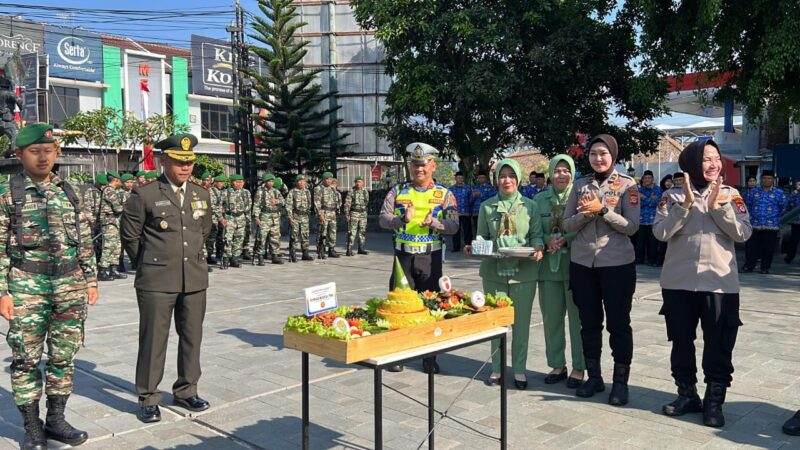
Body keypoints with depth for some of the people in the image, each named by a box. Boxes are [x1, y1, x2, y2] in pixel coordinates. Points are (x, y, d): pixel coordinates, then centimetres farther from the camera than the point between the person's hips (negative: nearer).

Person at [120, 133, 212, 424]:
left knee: (192, 337, 11)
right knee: (153, 340, 2)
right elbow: (129, 236, 2)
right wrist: (148, 263, 10)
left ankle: (186, 391, 27)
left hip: (195, 279, 5)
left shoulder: (201, 195, 9)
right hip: (156, 281, -5)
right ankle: (148, 398, 15)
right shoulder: (144, 195, -6)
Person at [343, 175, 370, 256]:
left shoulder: (366, 192, 8)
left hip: (363, 214, 5)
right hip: (354, 213, -5)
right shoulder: (351, 192, -5)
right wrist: (346, 214, -15)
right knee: (352, 232, -8)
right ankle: (349, 250, -9)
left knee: (362, 231, 8)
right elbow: (347, 204, -8)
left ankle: (361, 249, 17)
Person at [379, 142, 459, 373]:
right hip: (403, 255, 1)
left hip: (431, 257, -1)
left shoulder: (444, 194, 3)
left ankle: (429, 356, 19)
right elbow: (382, 219, -5)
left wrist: (433, 222, -24)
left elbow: (453, 226, -5)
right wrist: (403, 219, -25)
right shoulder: (398, 191, 5)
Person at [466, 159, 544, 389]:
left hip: (523, 271, -1)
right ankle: (497, 368, 22)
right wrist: (473, 248, -11)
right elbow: (482, 237, 8)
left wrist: (538, 248, -17)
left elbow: (537, 234, 3)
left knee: (521, 322, 5)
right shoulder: (487, 206, 6)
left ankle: (519, 369, 18)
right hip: (493, 271, 1)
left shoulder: (530, 206, 4)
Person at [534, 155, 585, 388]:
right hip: (549, 265, 4)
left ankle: (579, 367, 16)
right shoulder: (539, 199, 8)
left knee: (578, 317, 3)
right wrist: (547, 241, -10)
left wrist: (565, 240, -17)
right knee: (551, 318, 10)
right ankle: (557, 365, 24)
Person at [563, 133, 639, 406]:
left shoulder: (627, 185, -3)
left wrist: (603, 210, -20)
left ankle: (621, 381, 15)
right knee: (589, 322, 11)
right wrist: (585, 214, -15)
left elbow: (632, 227, -9)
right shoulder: (580, 185, 7)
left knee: (618, 323, 4)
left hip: (617, 264, -3)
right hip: (582, 263, 3)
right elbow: (567, 224, 5)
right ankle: (594, 376, 24)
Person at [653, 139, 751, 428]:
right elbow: (661, 232, -10)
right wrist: (686, 204, -15)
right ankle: (687, 395, 27)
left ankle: (714, 402, 19)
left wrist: (717, 206, -14)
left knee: (719, 346, 4)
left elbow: (743, 233, -6)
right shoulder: (673, 196, 1)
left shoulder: (730, 195, 3)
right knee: (681, 342, 11)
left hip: (720, 283, 0)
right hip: (678, 282, 1)